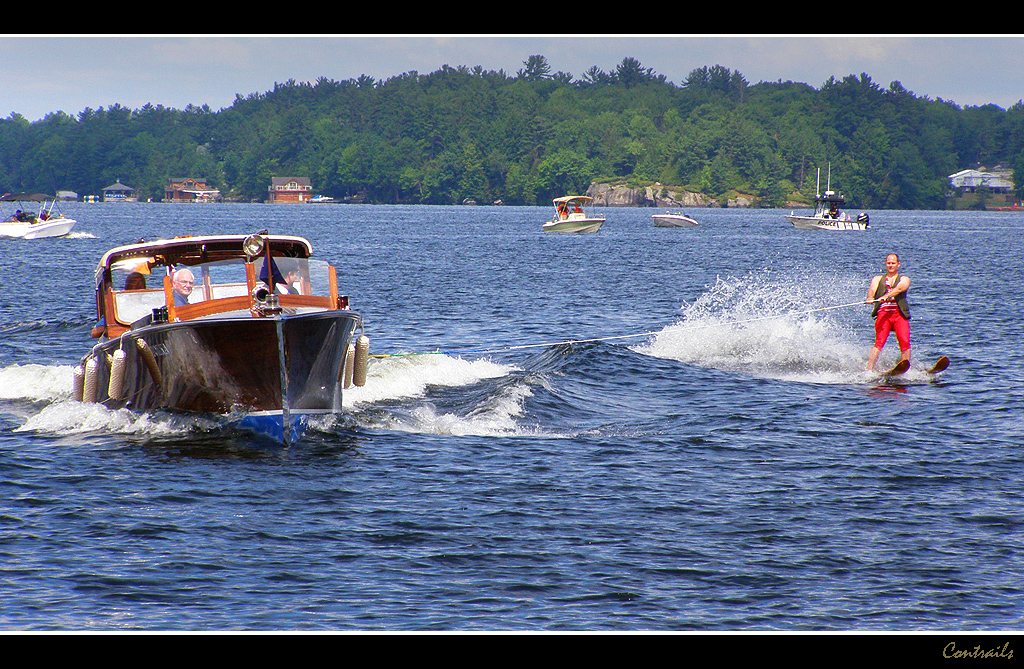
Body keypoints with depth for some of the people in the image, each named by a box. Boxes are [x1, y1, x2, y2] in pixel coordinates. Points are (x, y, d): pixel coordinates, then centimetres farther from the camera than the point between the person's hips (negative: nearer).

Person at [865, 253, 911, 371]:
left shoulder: (904, 279, 16)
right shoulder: (878, 279, 24)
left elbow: (899, 289, -6)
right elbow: (872, 289, 5)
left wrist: (886, 296, -25)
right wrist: (870, 298, -19)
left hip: (899, 314, 0)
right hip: (883, 313, 0)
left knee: (905, 343, -18)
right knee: (879, 343, -17)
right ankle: (869, 370, -23)